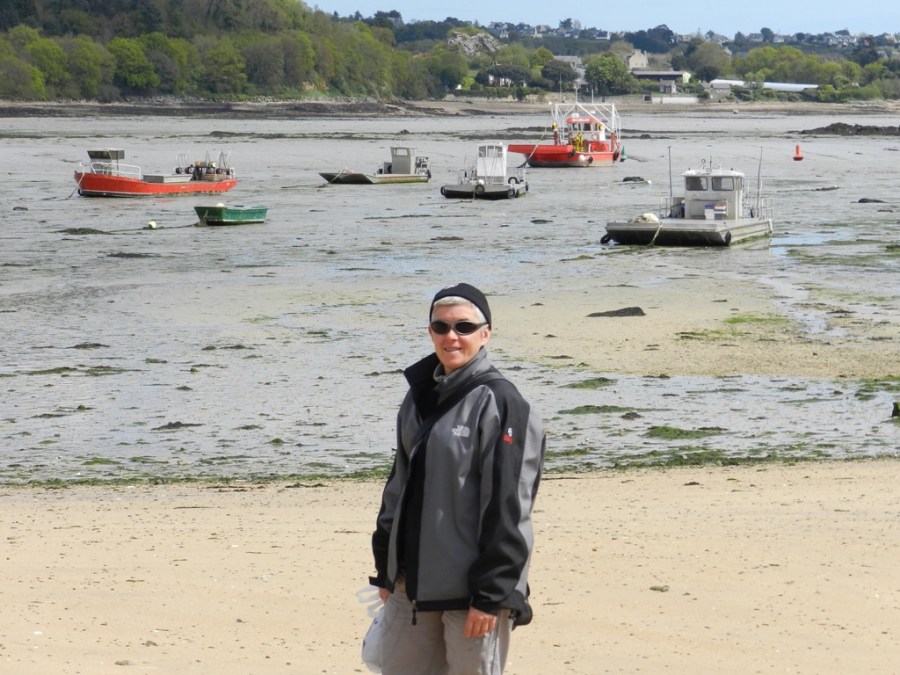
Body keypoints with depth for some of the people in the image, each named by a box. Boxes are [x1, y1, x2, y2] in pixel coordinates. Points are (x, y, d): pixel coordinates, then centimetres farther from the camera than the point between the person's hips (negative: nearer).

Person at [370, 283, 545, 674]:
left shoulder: (498, 403, -11)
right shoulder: (420, 396, 11)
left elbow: (507, 507, -15)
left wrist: (490, 594, -17)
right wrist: (386, 569, 17)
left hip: (472, 585, -7)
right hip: (413, 581, 7)